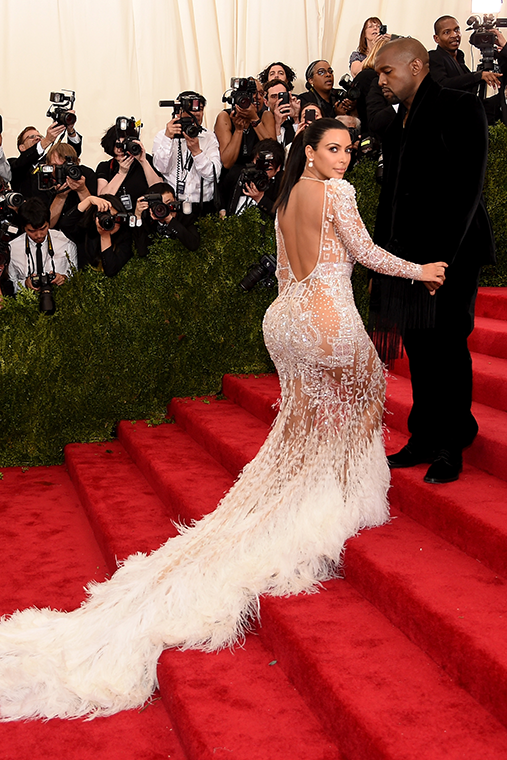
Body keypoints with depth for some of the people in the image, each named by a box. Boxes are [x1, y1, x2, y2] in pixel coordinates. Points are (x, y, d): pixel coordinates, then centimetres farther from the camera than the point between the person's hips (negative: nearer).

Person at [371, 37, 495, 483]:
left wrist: (442, 255, -19)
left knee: (447, 346, -2)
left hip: (450, 254, -7)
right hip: (407, 256, 7)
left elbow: (467, 186, -13)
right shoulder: (398, 124, 18)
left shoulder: (460, 108, -5)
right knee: (419, 349, 10)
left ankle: (451, 450, 9)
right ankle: (424, 441, 20)